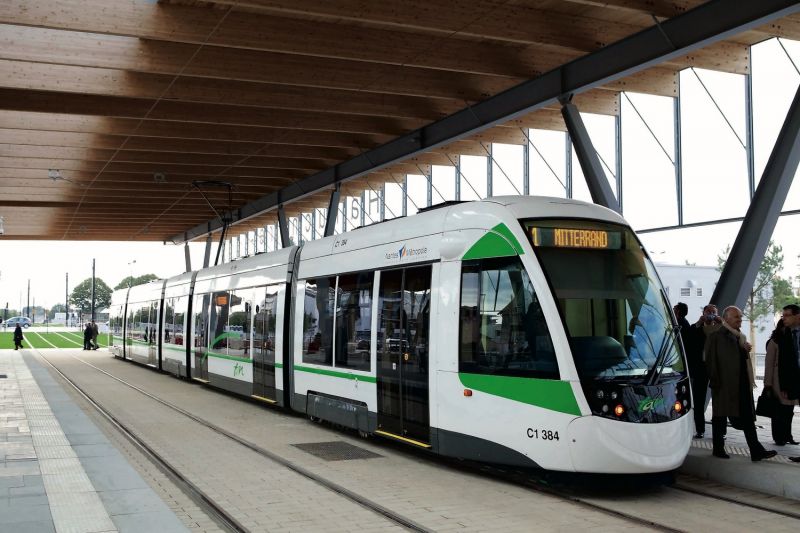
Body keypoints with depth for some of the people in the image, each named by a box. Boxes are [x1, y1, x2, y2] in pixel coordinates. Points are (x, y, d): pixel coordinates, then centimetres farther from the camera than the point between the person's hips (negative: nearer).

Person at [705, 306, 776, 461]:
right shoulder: (716, 337, -7)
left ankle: (756, 451, 5)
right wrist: (715, 381, -14)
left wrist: (746, 350, 1)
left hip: (743, 384, 6)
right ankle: (718, 449, 17)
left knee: (748, 417, 5)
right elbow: (711, 361, -10)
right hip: (724, 384, -6)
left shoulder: (741, 337, 15)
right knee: (720, 417, 6)